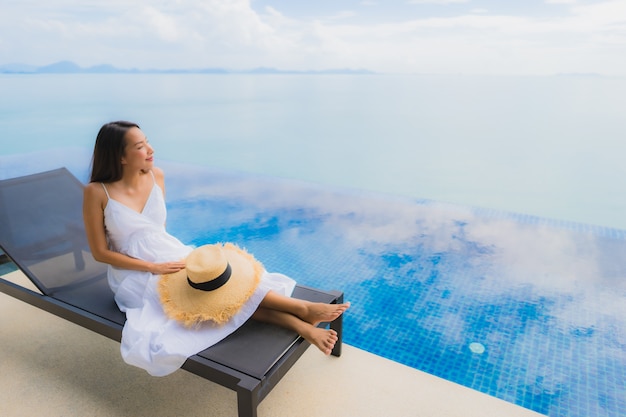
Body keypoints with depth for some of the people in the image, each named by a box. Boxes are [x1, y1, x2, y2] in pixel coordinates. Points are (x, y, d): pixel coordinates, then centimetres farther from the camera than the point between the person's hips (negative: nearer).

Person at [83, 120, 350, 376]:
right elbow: (100, 253, -12)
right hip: (136, 275, -4)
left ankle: (302, 326, -32)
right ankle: (302, 309, -28)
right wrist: (154, 267, -20)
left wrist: (170, 256, -8)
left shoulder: (156, 176, -3)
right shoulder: (97, 192, -17)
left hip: (171, 256, 4)